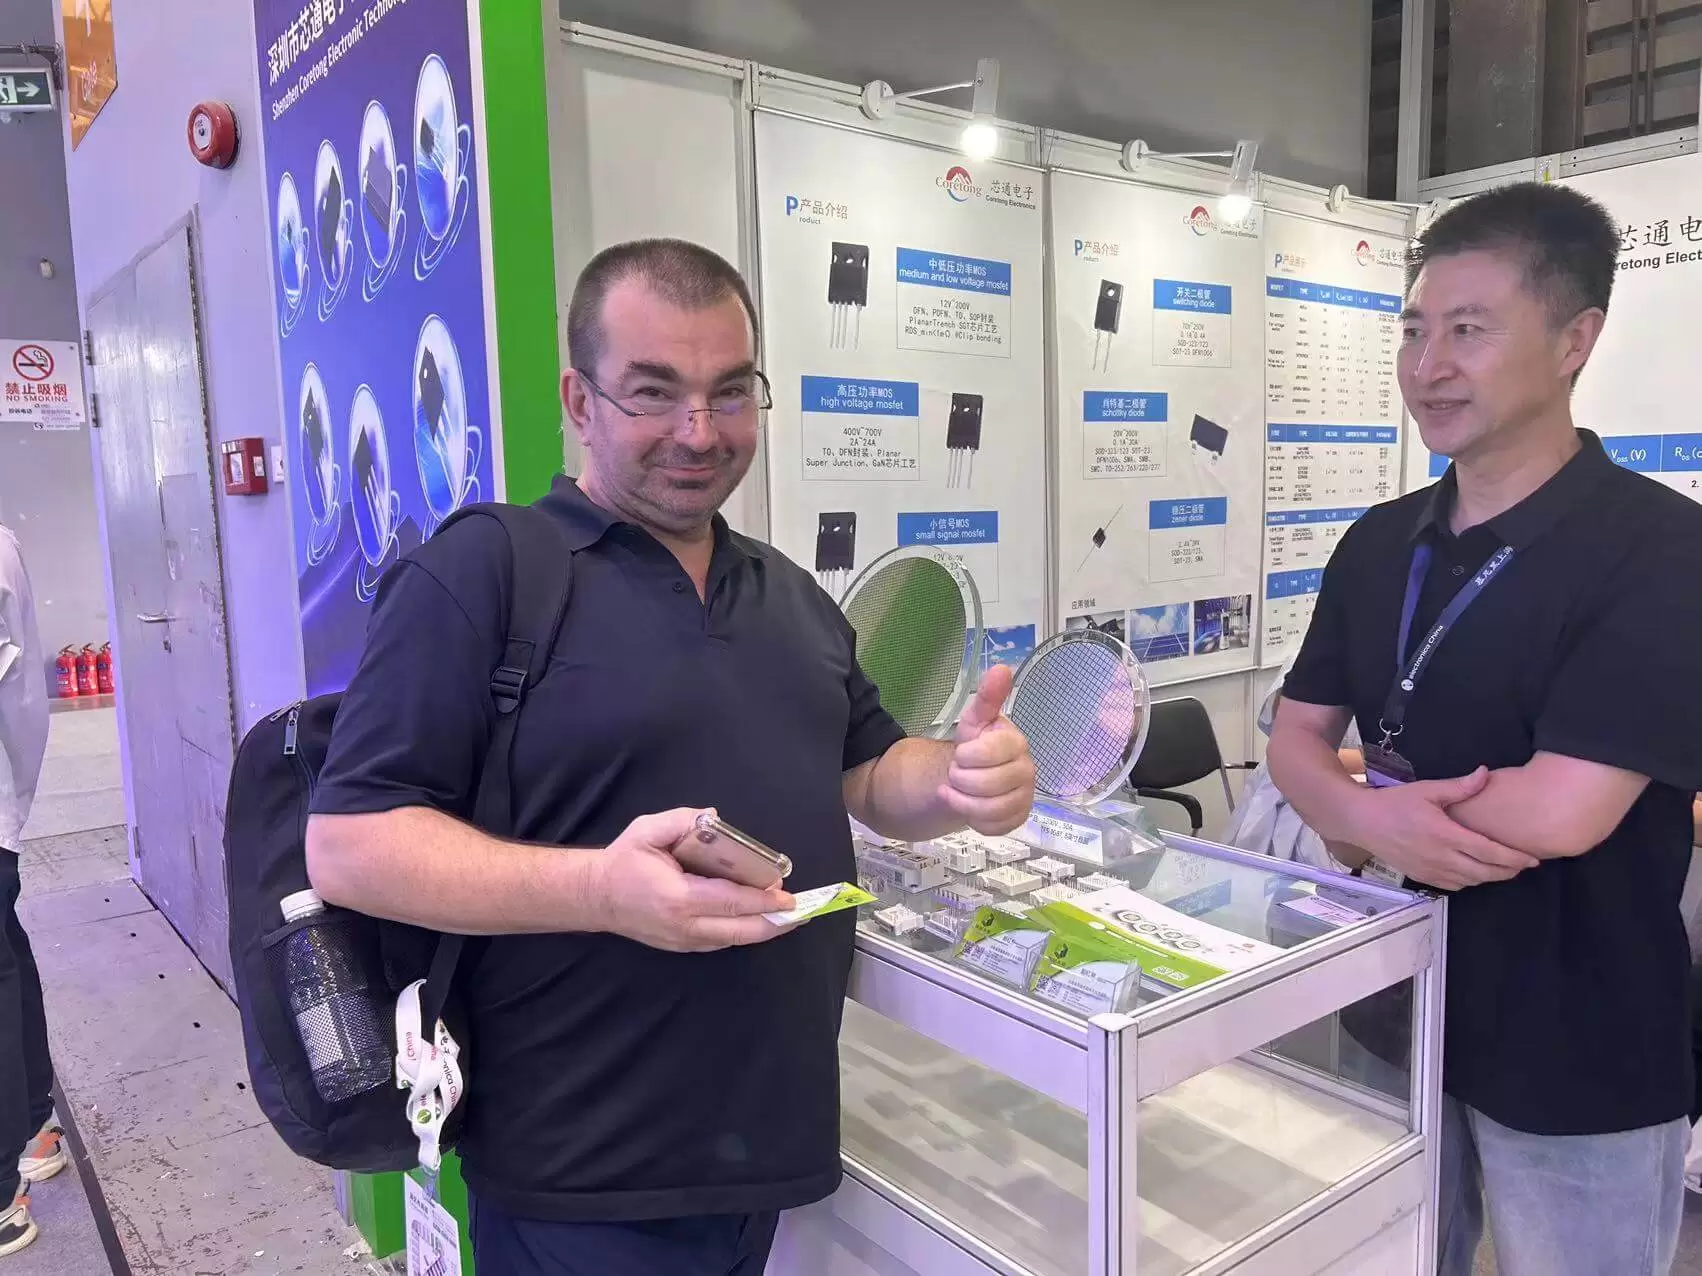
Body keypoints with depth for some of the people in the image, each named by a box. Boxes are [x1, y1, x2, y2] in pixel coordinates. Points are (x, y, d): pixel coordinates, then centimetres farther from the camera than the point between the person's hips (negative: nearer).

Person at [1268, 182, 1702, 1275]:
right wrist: (1370, 818, -22)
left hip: (1579, 1062, -5)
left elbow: (1561, 812, -28)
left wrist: (1359, 795, -12)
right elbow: (1294, 735, 1)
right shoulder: (1378, 544, 1)